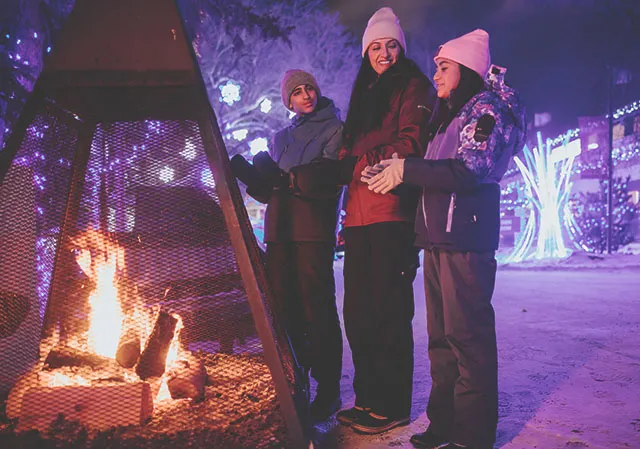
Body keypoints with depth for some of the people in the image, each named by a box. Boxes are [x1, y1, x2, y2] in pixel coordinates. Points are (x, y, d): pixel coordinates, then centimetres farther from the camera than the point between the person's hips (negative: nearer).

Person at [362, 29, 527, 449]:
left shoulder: (486, 108, -2)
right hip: (438, 236, 9)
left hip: (466, 238, -9)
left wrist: (407, 168, -16)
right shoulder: (449, 117, 25)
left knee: (467, 334, -7)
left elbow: (469, 171, -16)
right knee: (441, 335, 9)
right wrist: (393, 171, 9)